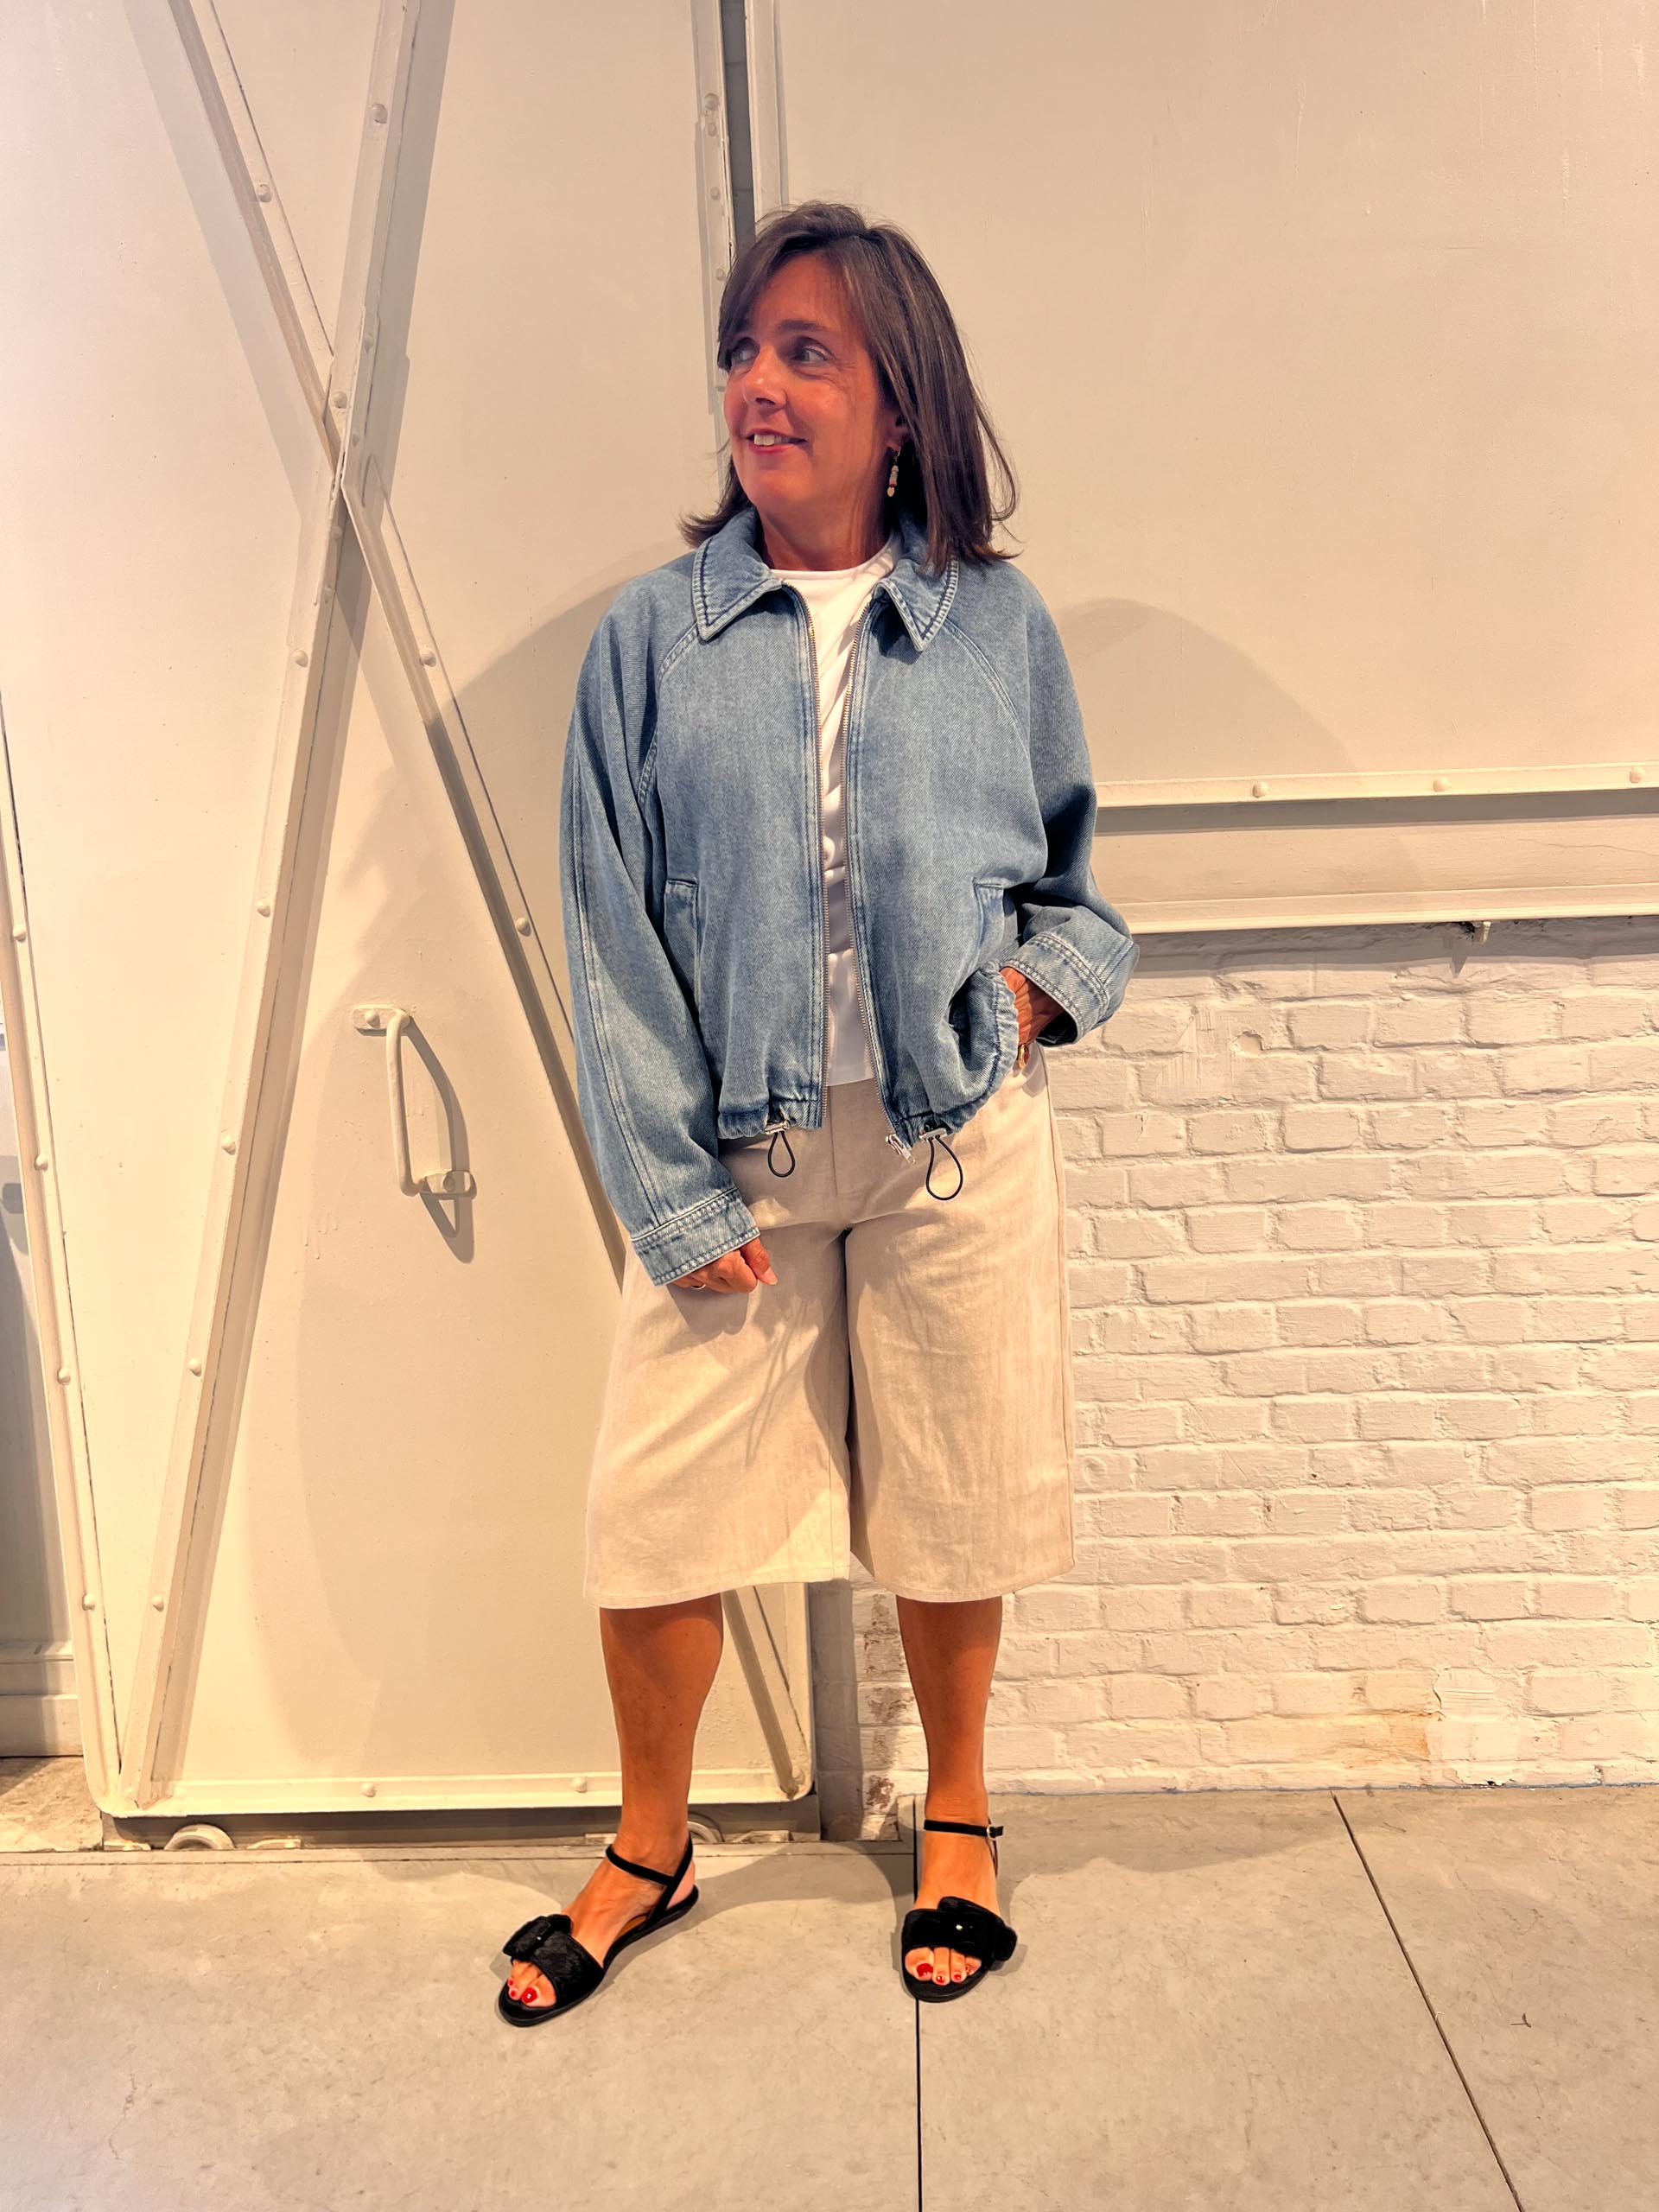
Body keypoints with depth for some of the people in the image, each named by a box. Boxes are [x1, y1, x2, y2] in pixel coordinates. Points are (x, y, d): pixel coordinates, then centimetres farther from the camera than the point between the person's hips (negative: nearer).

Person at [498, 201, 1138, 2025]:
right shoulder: (653, 634, 1)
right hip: (734, 1150, 0)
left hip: (956, 1140, 1)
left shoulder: (1000, 626, 4)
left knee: (953, 1499, 12)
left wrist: (1040, 983, -7)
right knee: (652, 1509, 5)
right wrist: (671, 1189, -7)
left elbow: (1073, 871, 16)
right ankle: (651, 1850, 33)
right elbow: (611, 929, -1)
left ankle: (958, 1819, 39)